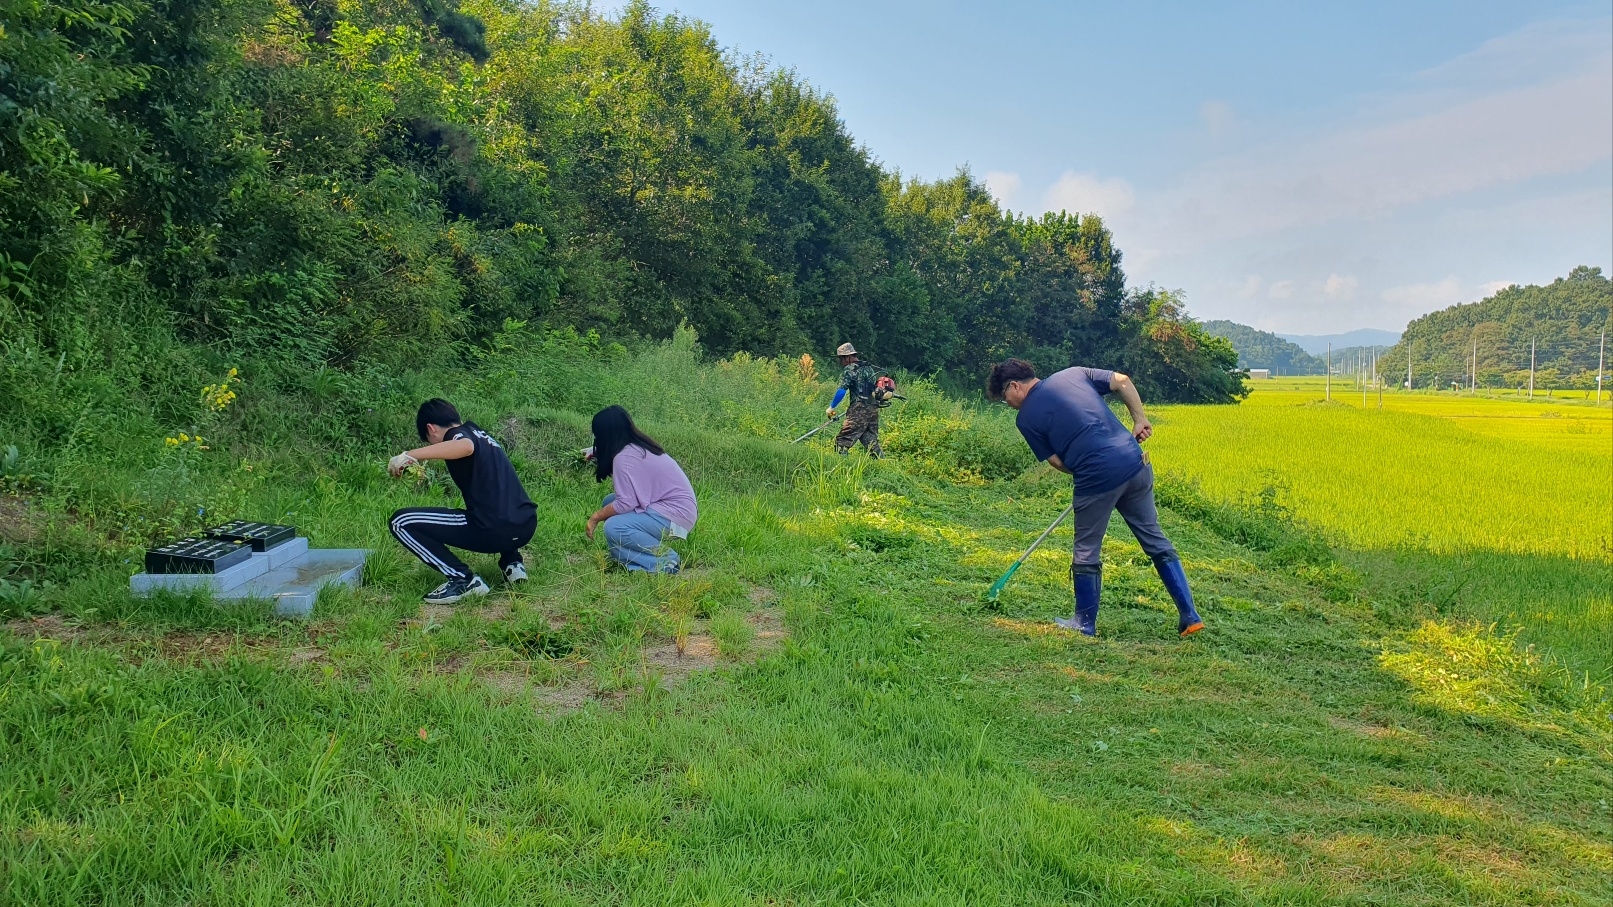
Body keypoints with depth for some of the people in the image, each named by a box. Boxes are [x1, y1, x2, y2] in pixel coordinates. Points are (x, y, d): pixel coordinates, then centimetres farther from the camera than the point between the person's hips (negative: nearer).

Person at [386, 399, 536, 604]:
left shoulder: (457, 433, 2)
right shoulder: (480, 433, 26)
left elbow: (466, 446, -26)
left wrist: (410, 455, -21)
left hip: (493, 531, -8)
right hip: (527, 527, 9)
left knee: (401, 522, 1)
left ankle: (463, 579, -5)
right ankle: (512, 561, 20)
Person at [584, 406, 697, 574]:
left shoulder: (625, 457, -20)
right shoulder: (638, 446, 8)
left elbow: (625, 504, -23)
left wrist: (595, 517, -8)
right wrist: (595, 455, 35)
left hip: (675, 515, -10)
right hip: (673, 504, 10)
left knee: (613, 528, -24)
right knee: (610, 502, 12)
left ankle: (666, 561, -12)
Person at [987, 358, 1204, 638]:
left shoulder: (1026, 418, 4)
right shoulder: (1073, 373, 16)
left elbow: (1057, 461, 6)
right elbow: (1122, 381, 10)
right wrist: (1140, 419, 16)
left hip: (1097, 478, -5)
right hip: (1135, 463, 5)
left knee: (1086, 555, 12)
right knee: (1156, 541, 16)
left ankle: (1085, 624, 25)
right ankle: (1190, 617, 20)